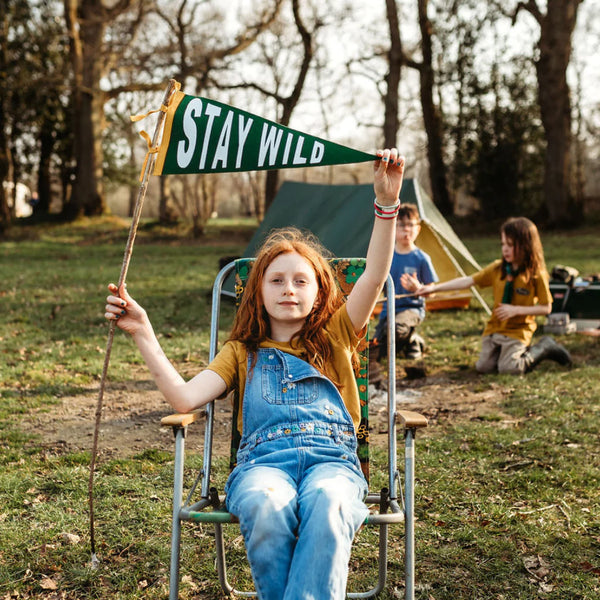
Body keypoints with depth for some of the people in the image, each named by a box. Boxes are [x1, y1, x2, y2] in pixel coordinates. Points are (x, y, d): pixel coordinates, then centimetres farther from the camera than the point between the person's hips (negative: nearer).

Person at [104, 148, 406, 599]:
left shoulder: (336, 338, 24)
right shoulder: (243, 352, 25)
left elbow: (375, 276, 9)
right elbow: (185, 398, 8)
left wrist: (387, 202, -4)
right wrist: (144, 334, 1)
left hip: (332, 457, 0)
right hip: (263, 460, 0)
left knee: (327, 504, -38)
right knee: (266, 506, -38)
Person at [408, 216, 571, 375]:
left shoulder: (536, 275, -11)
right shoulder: (497, 269, 0)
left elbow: (546, 308, -8)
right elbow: (468, 281, -2)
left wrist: (516, 310, -20)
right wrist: (433, 288, -10)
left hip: (518, 331, -5)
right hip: (494, 327, 5)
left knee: (509, 368, -20)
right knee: (483, 367, -5)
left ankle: (543, 348, 7)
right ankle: (522, 351, 19)